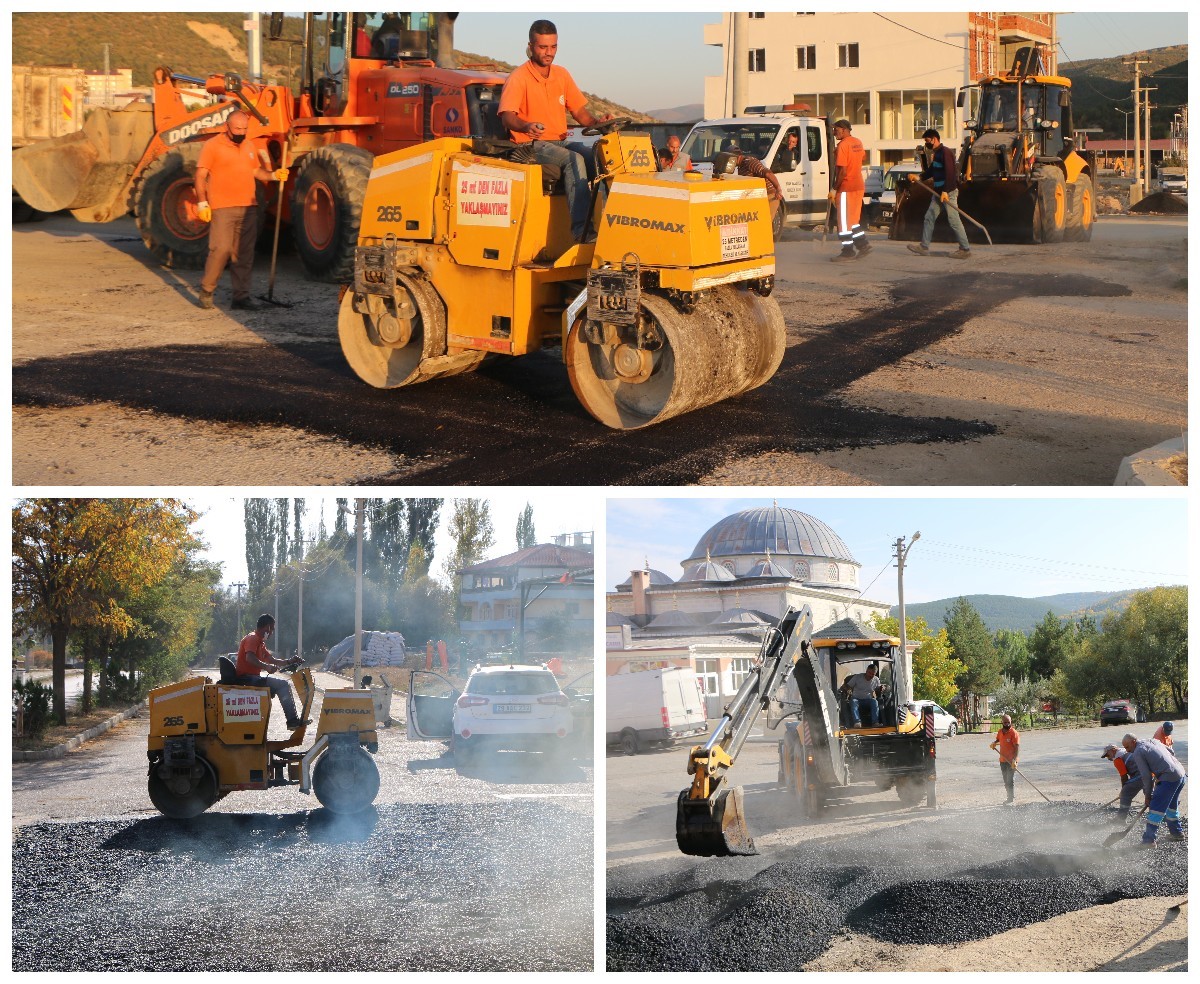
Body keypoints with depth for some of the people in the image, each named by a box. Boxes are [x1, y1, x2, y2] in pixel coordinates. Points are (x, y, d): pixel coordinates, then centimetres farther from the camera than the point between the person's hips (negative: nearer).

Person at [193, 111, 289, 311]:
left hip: (248, 208, 6)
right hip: (222, 208, -6)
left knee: (244, 255, 5)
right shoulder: (213, 146, -4)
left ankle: (241, 297, 10)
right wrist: (202, 203, -14)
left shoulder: (250, 147, 14)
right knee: (221, 249, -13)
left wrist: (274, 175, 5)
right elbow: (201, 175, -6)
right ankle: (206, 291, 2)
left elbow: (256, 171, 24)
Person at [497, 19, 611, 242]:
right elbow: (507, 118, -18)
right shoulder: (518, 78, -5)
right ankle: (580, 230, -41)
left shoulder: (561, 74, 14)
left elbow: (579, 111, 17)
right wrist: (526, 126, -40)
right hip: (531, 146, -6)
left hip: (561, 142, 6)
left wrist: (596, 122, -6)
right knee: (574, 159, -33)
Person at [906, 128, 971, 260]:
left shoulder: (945, 152, -15)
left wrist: (945, 191, -28)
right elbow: (931, 171, 20)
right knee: (929, 217, 10)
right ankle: (924, 246, 14)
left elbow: (950, 173, -22)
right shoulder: (937, 153, 16)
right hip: (938, 192, 10)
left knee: (954, 220, -8)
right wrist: (918, 177, 4)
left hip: (948, 192, -10)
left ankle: (965, 249, -5)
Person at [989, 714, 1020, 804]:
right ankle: (1011, 796, 26)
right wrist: (994, 743, 5)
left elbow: (1017, 747, -19)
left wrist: (1014, 760, -27)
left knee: (1009, 780, -10)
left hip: (1011, 761, -7)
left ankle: (1010, 798, -3)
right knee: (1006, 780, 14)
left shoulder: (1013, 733, -14)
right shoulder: (1000, 732, 7)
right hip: (1003, 760, 7)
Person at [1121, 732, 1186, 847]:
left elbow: (1146, 776, -7)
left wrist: (1148, 795, 2)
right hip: (1182, 774, 9)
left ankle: (1149, 839, -7)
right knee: (1171, 805, 25)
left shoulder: (1138, 752, -6)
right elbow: (1171, 752, 24)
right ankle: (1176, 832, 36)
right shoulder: (1153, 741, 19)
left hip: (1169, 779, -9)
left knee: (1156, 807, -5)